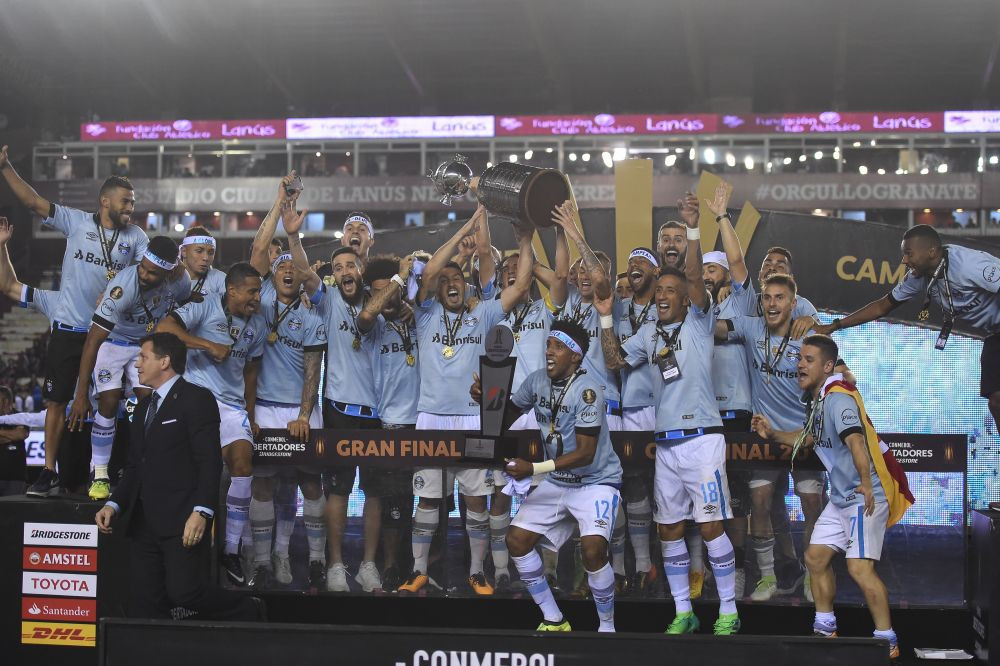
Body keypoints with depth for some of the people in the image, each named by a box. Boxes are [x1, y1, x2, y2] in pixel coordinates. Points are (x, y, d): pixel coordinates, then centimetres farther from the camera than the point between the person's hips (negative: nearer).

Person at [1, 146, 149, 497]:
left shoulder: (136, 236, 3)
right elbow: (33, 202, -4)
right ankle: (49, 471, 11)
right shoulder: (76, 222, -1)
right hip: (68, 329, -1)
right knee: (57, 400, 3)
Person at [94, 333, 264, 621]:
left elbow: (210, 462, -12)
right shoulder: (144, 408, 22)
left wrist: (201, 512, -22)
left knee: (185, 591, -16)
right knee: (144, 603, 4)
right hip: (144, 523, 8)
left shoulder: (196, 399, -4)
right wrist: (114, 505, 7)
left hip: (183, 522, -8)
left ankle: (248, 612, 8)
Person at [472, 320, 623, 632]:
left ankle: (607, 627, -5)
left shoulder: (587, 390, -23)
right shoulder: (537, 380, -2)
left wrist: (535, 469, -30)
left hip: (596, 482, -7)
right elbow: (507, 415, 12)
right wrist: (486, 398, -9)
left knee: (593, 548, -27)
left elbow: (585, 454, -25)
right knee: (516, 539, 0)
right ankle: (554, 622, 13)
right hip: (556, 482, 7)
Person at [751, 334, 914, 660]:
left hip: (867, 495, -10)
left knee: (859, 567, -16)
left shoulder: (838, 397, -20)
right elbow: (810, 437, 28)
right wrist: (773, 434, 15)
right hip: (841, 497, 10)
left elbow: (855, 439, -36)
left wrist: (866, 483, -49)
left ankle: (886, 640, -6)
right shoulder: (818, 399, 11)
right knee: (816, 557, 12)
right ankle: (825, 629, 25)